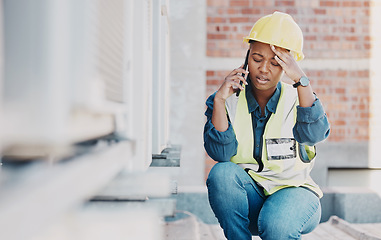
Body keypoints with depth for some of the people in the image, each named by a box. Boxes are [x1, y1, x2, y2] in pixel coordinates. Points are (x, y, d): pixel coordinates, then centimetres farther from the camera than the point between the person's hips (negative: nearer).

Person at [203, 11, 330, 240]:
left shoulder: (297, 100, -3)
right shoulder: (229, 101, 0)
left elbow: (314, 133, -26)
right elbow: (220, 153, -15)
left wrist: (301, 79, -32)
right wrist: (220, 99, -22)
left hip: (293, 190, -2)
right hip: (247, 198, 2)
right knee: (222, 173, -29)